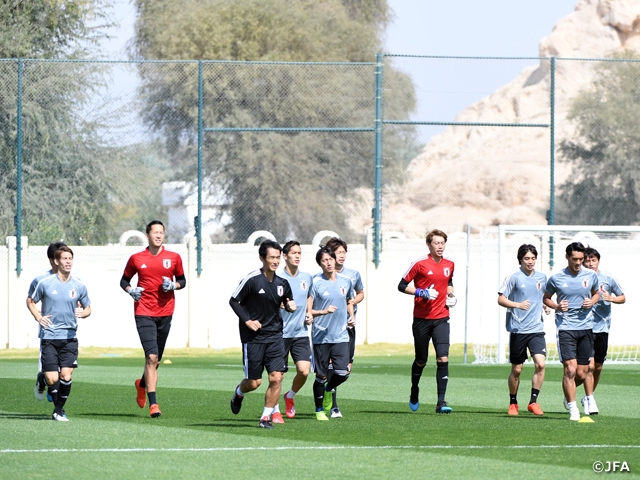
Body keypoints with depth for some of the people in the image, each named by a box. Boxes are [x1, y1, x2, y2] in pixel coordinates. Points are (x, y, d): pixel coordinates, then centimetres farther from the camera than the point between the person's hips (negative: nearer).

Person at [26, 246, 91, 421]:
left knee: (66, 376, -11)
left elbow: (88, 308, 13)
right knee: (52, 379, -7)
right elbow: (31, 301, 11)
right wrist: (38, 317, -6)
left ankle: (59, 410, 8)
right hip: (49, 336, -1)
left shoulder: (79, 286, 2)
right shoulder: (45, 283, -3)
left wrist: (83, 313, -10)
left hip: (69, 336, 1)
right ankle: (42, 380, 30)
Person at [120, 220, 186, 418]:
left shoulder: (174, 258, 4)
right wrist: (130, 290, -8)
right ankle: (153, 403, -16)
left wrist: (173, 285, -7)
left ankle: (142, 384, 43)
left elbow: (182, 280, 15)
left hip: (165, 313, 3)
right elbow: (124, 280, 13)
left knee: (156, 359, 12)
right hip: (144, 312, -3)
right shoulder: (136, 259, 1)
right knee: (152, 357, -16)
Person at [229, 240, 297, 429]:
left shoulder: (282, 283, 4)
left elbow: (287, 301, 20)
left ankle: (266, 417, 3)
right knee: (254, 382, 2)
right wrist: (247, 320, -15)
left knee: (276, 377, -9)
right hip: (253, 337, -4)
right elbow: (233, 301, -6)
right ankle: (239, 393, 37)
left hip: (274, 336, 4)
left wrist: (290, 306, -4)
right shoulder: (252, 280, -12)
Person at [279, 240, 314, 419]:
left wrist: (309, 314, 12)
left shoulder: (307, 278, 7)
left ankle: (290, 396, 18)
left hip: (301, 333, 4)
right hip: (281, 334, -4)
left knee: (304, 371, -10)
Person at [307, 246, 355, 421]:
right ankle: (319, 410, 21)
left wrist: (351, 316, 8)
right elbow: (308, 310, -7)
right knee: (321, 376, 2)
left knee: (343, 373, -9)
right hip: (321, 336, -3)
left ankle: (329, 390, 25)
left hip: (341, 335, 3)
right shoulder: (315, 283, -7)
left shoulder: (346, 281, 6)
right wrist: (324, 311, -23)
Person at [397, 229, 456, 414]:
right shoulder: (420, 264, -7)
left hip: (441, 318, 2)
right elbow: (402, 286, -4)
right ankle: (414, 393, 38)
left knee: (443, 358, -14)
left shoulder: (449, 264, 7)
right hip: (422, 318, -2)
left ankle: (441, 402, -15)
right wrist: (422, 293, -17)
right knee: (421, 360, 9)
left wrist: (451, 295, 8)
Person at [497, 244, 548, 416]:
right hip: (517, 329, -3)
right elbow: (500, 299, -6)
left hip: (536, 329, 3)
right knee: (516, 369, 5)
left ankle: (533, 401, -6)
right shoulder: (514, 277, -4)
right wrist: (518, 305, -20)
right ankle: (513, 403, 23)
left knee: (540, 363, -15)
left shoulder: (542, 277, 9)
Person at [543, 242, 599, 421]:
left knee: (582, 373, 5)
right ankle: (573, 409, -8)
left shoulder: (591, 275, 4)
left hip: (586, 327, 3)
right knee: (570, 369, -15)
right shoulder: (556, 278, -3)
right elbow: (546, 298, 11)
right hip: (565, 327, -3)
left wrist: (592, 302, -2)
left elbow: (596, 293, 21)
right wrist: (556, 306, -9)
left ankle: (568, 394, 36)